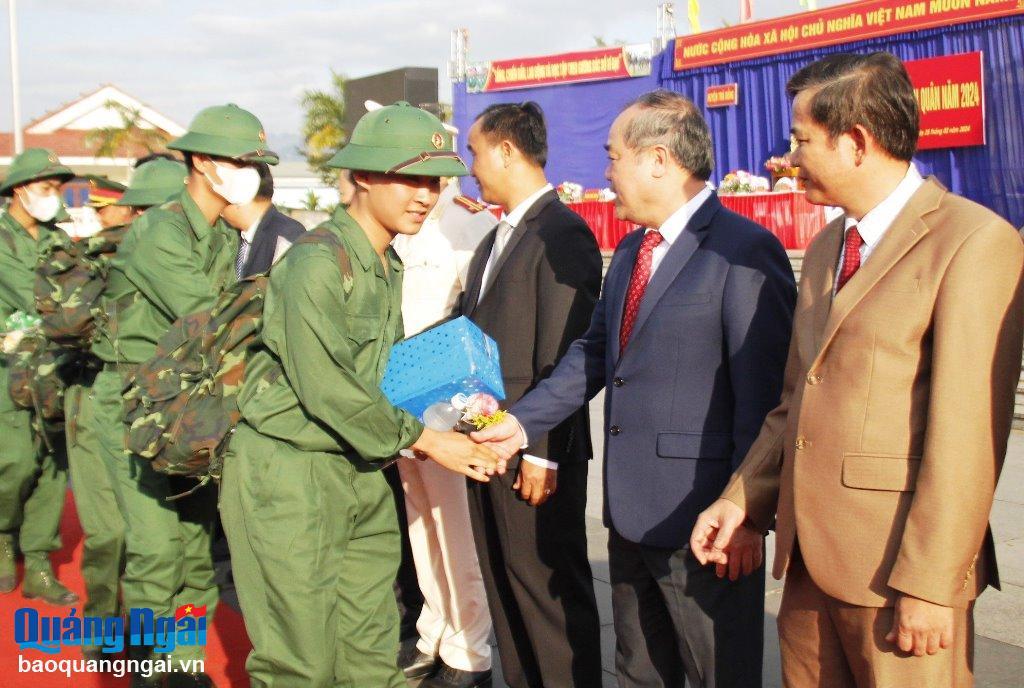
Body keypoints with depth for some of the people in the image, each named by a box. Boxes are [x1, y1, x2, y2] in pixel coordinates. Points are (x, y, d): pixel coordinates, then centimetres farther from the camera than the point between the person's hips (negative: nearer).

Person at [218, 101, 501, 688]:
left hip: (360, 473, 8)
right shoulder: (318, 262, -17)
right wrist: (426, 440, -15)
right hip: (290, 471, -8)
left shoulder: (389, 265, 11)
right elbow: (327, 389, -21)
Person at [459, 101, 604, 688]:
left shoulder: (562, 233, -13)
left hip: (536, 455, -9)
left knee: (553, 593, 2)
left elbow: (562, 357, -18)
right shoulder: (498, 237, 17)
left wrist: (542, 453, -20)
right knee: (507, 588, 17)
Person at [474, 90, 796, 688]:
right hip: (630, 513, 9)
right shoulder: (631, 252, 13)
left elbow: (761, 397, -17)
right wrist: (523, 422, 7)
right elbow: (594, 353, 17)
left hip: (700, 518, -8)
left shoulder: (745, 252, -15)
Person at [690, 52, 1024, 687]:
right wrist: (743, 500, 6)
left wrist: (928, 582, -16)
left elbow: (965, 433, -16)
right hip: (811, 558, 7)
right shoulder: (826, 247, 14)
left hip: (897, 564, -7)